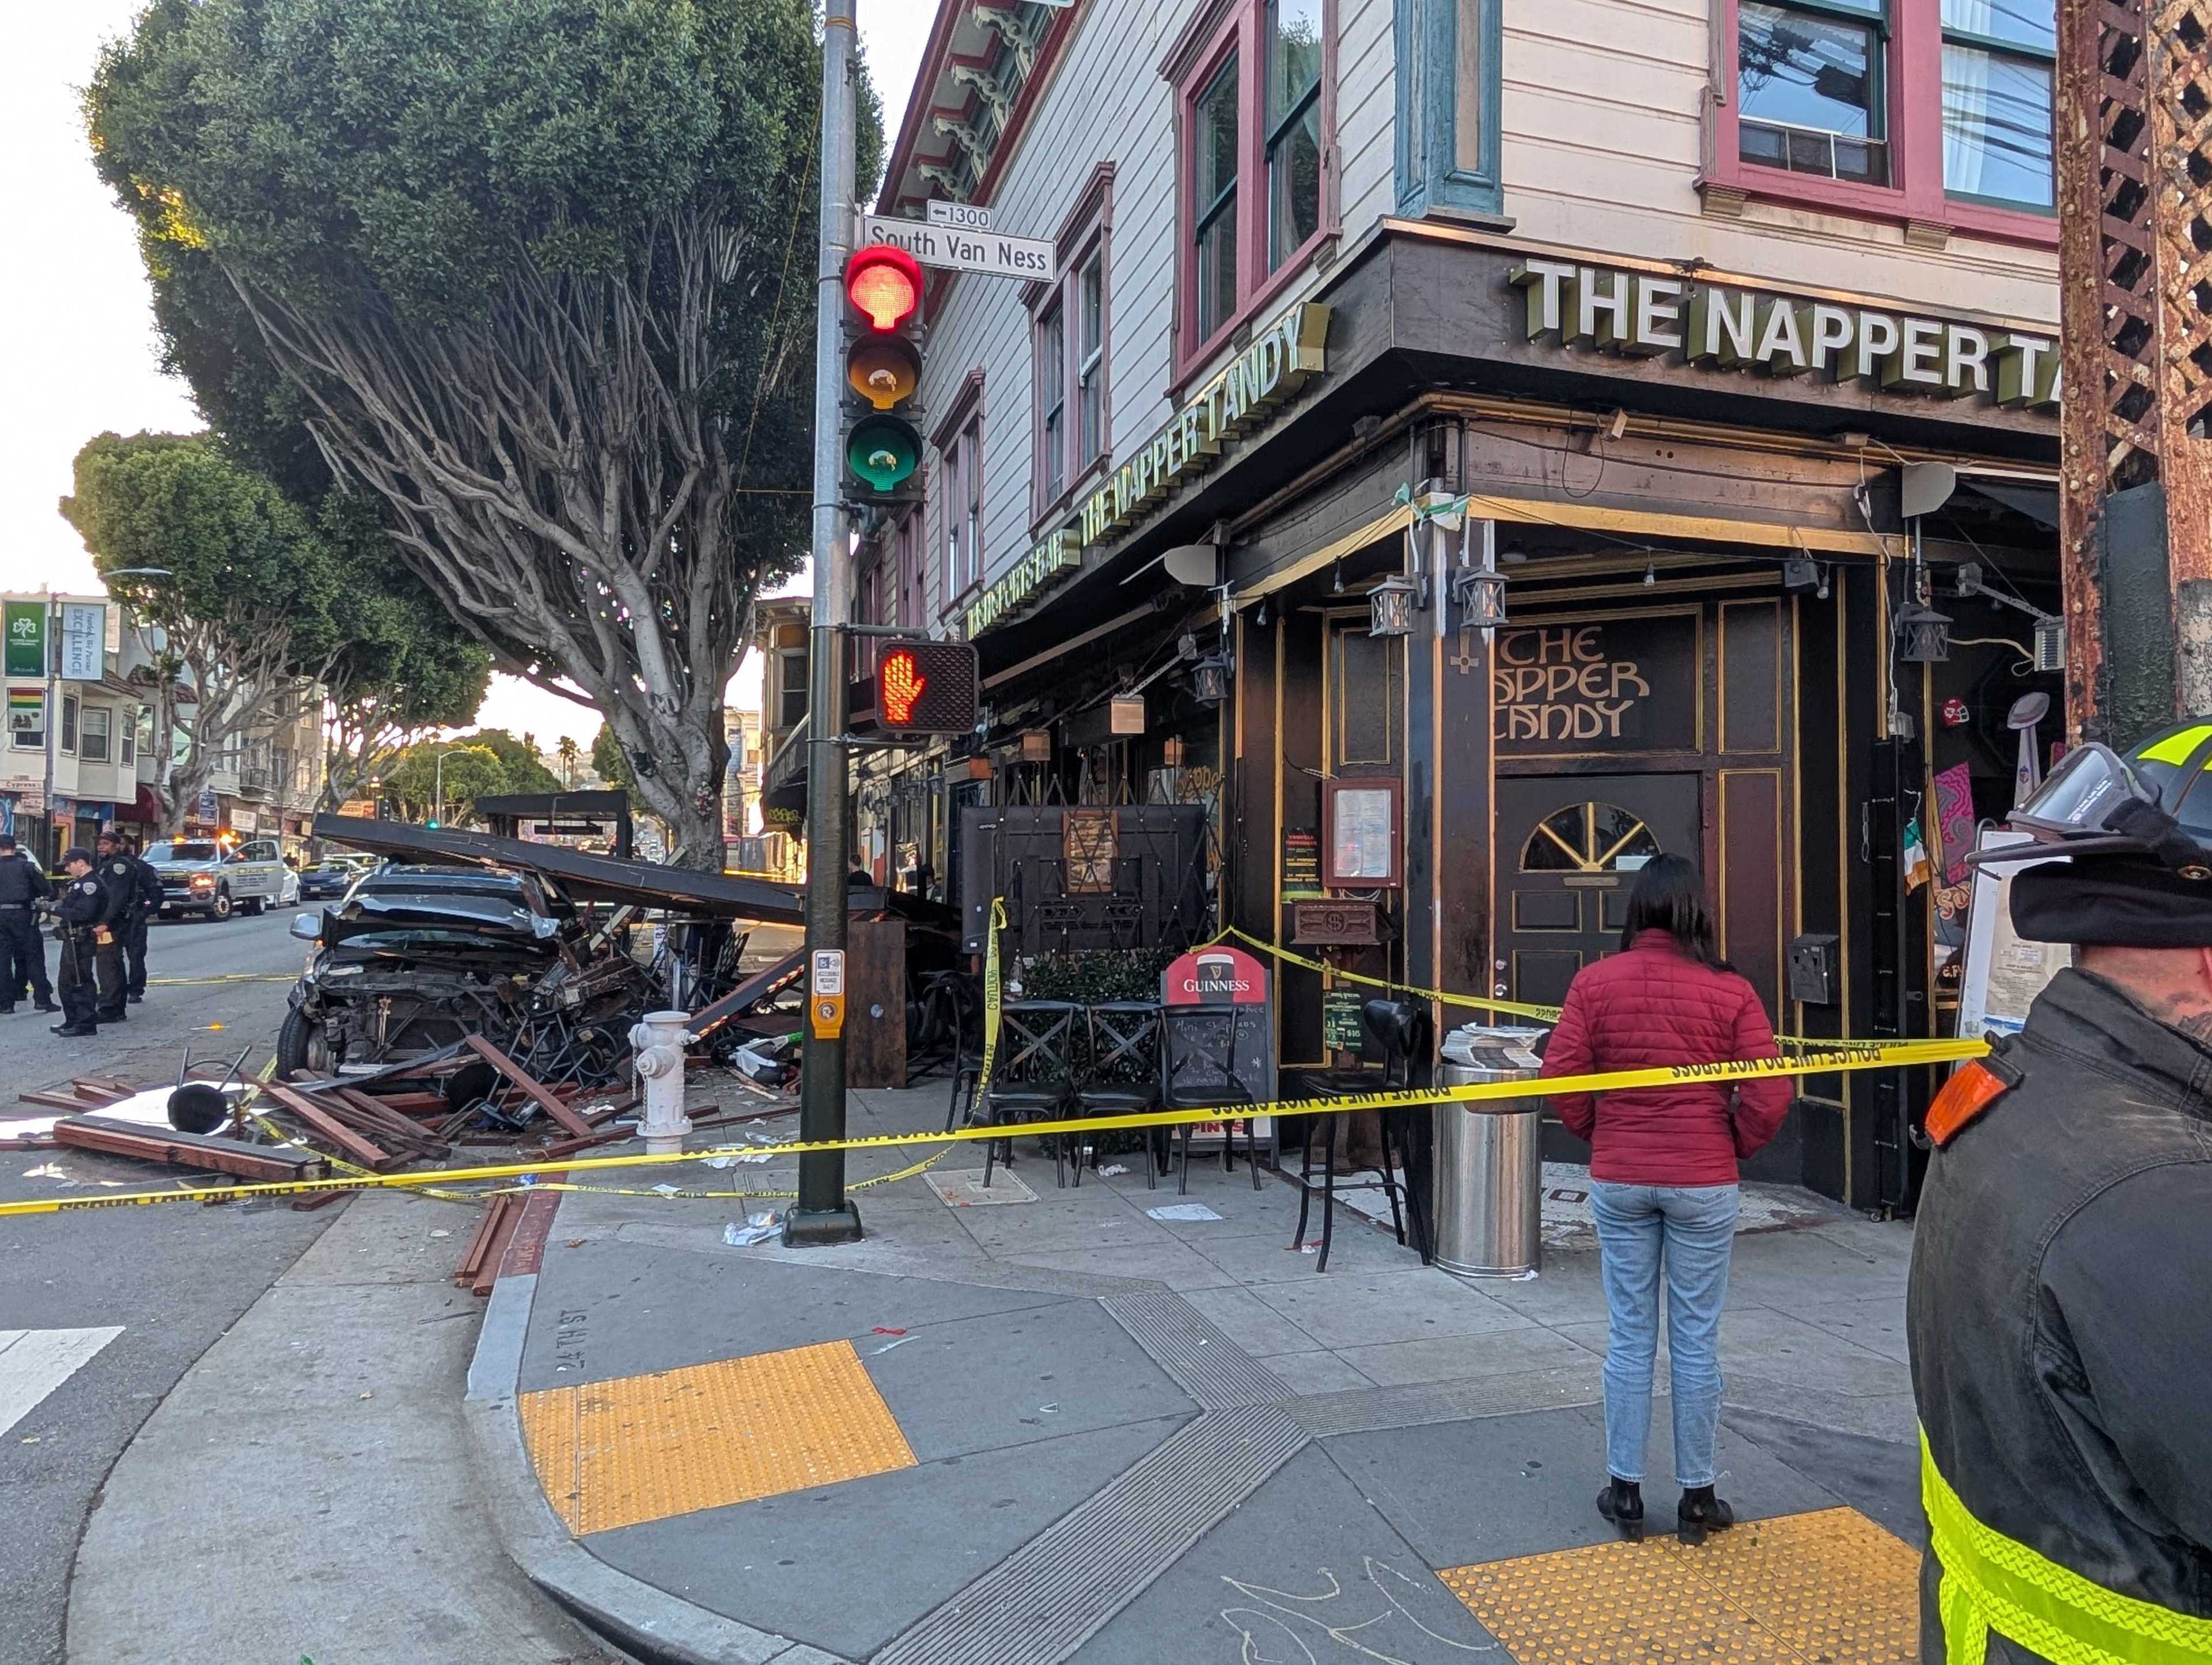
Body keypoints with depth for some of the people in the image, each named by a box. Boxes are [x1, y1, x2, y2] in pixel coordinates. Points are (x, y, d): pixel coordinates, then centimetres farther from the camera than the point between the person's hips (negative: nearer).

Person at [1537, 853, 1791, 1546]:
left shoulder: (1594, 982, -5)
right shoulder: (1730, 991, -8)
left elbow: (1561, 1075, -7)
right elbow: (1768, 1094, -9)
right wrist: (1737, 1146, 9)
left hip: (1618, 1181, 1)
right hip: (1703, 1184, -1)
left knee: (1629, 1336, 10)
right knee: (1696, 1340, 9)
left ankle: (1624, 1491, 20)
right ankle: (1697, 1497, 22)